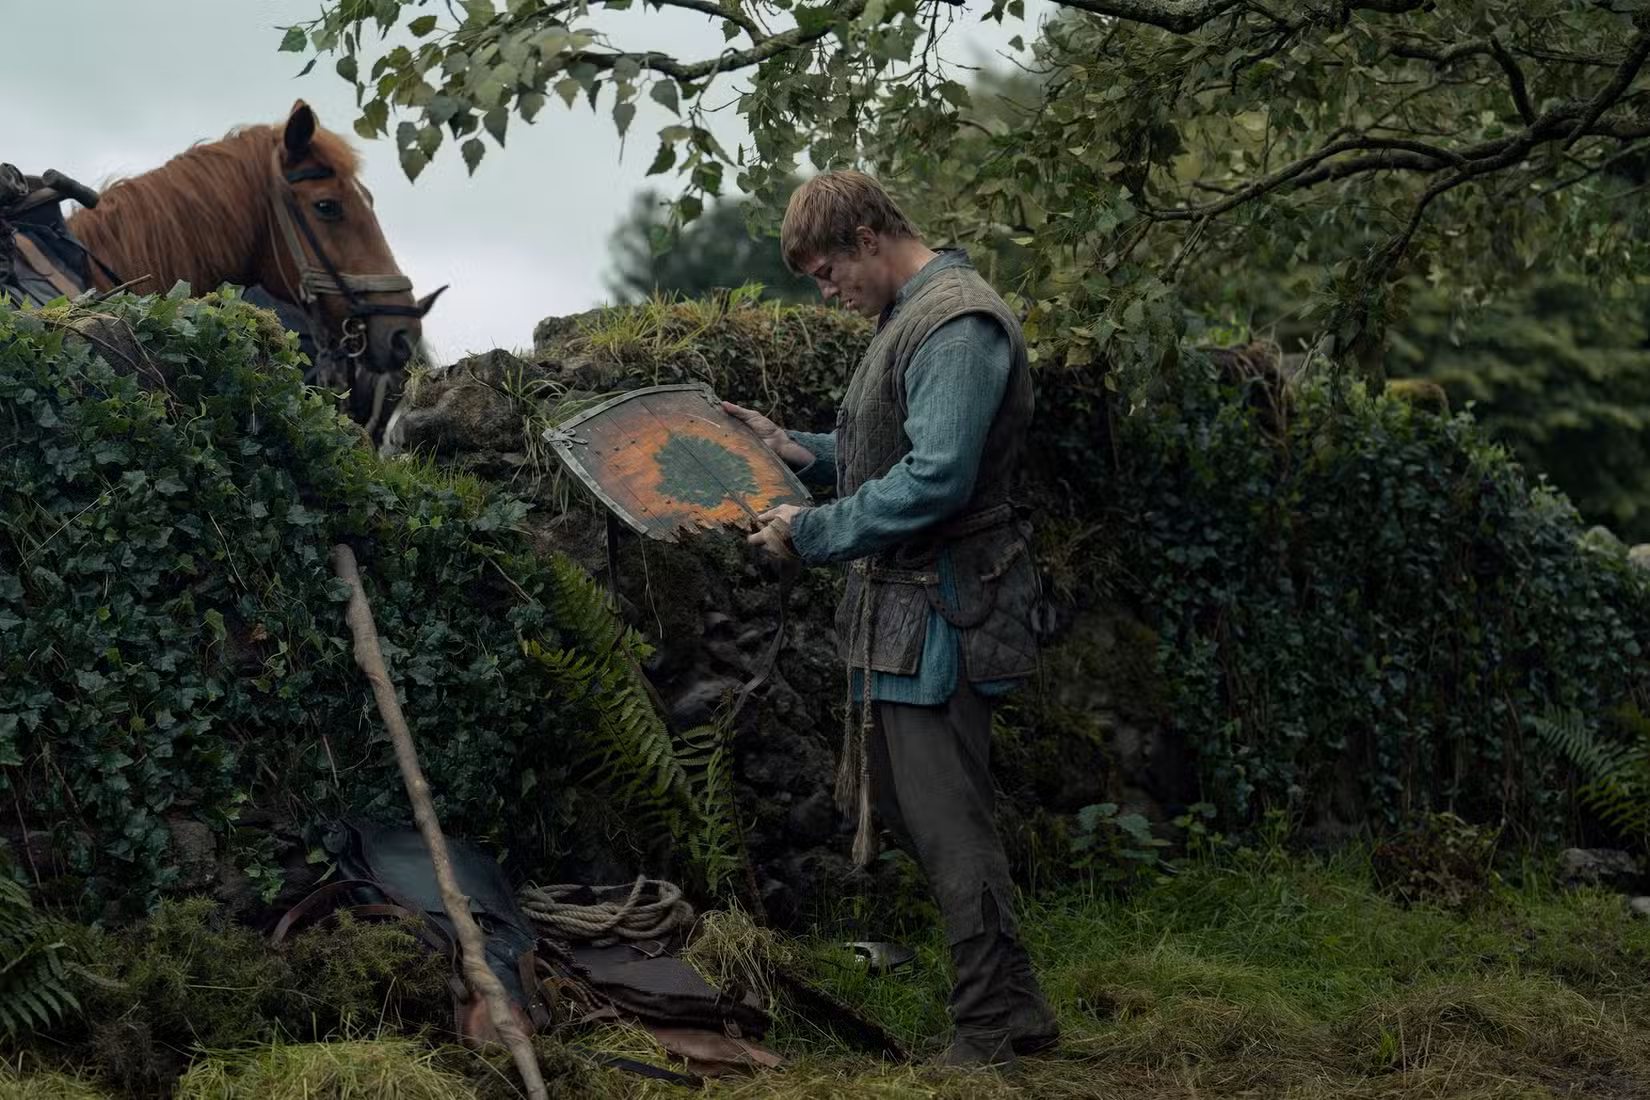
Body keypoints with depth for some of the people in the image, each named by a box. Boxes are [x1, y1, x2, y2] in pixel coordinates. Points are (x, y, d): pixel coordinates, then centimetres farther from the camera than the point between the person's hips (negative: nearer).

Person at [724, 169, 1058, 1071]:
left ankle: (994, 1029, 6)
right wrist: (795, 449, 10)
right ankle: (1012, 1010, 21)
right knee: (891, 802, 15)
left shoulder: (958, 325, -18)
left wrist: (811, 533, -17)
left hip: (940, 611, -11)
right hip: (901, 606, 11)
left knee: (947, 820, -4)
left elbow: (936, 480, -25)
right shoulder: (910, 317, 16)